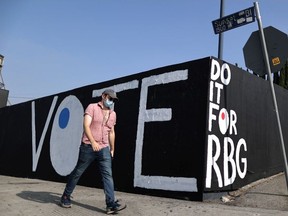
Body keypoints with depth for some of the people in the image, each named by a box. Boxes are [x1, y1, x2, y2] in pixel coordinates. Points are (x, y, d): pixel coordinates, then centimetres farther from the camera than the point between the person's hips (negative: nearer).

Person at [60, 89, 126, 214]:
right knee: (77, 172, 9)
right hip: (88, 147, -4)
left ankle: (111, 204, -8)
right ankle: (65, 197, 28)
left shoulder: (112, 114, 14)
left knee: (108, 175, -7)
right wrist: (93, 142, -30)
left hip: (104, 149, 4)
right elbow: (86, 125, -17)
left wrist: (112, 149, 23)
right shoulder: (92, 107, -4)